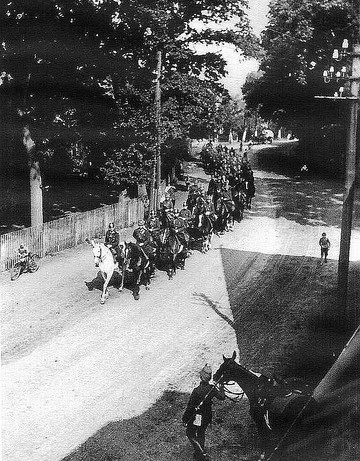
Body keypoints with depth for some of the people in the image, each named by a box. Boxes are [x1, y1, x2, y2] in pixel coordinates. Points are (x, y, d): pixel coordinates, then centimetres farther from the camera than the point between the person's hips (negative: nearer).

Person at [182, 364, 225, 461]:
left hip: (197, 417, -6)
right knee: (201, 434, 24)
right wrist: (221, 388, 25)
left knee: (190, 433, 14)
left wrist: (185, 419, -7)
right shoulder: (213, 389, -13)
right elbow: (222, 397, 6)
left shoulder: (197, 391, -29)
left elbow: (190, 407, -20)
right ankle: (199, 453, 38)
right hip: (207, 416, 6)